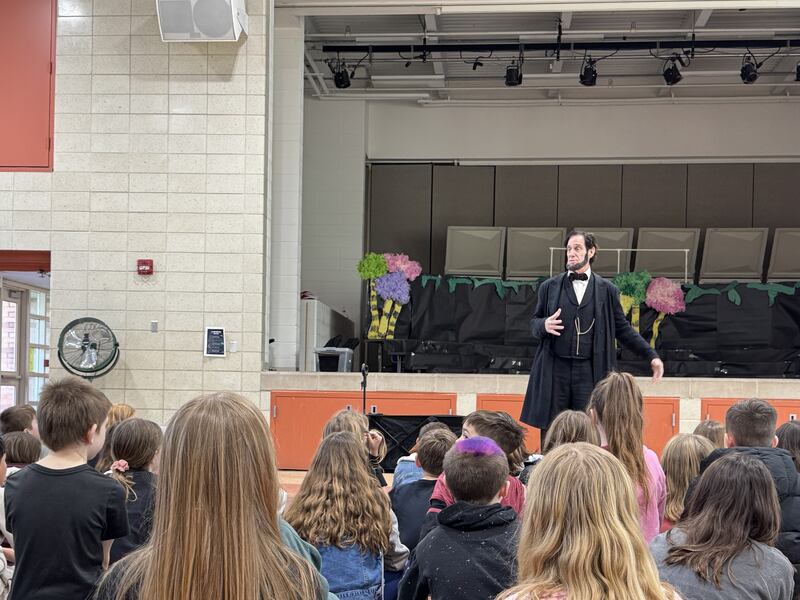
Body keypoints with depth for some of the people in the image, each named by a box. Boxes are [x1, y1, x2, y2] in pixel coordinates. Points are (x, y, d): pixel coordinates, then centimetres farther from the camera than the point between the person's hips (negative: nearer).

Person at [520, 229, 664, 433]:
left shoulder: (607, 290, 8)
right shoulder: (549, 287, 10)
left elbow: (622, 329, 12)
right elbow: (534, 322, 14)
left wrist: (651, 356, 6)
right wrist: (544, 325, -10)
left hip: (589, 372, -1)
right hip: (554, 371, 1)